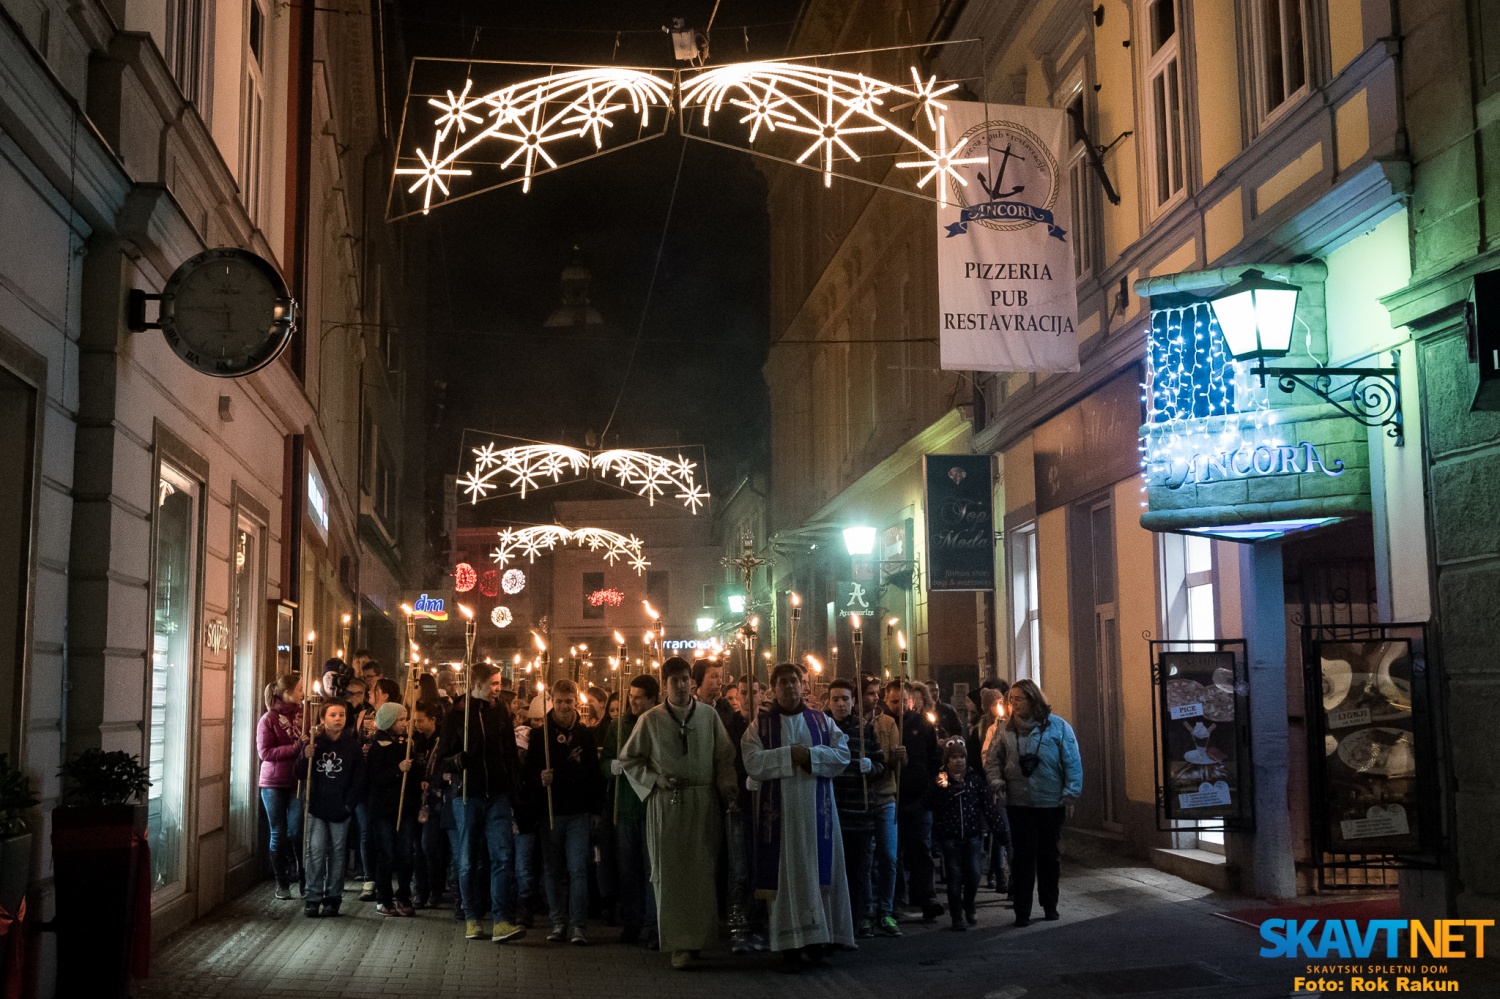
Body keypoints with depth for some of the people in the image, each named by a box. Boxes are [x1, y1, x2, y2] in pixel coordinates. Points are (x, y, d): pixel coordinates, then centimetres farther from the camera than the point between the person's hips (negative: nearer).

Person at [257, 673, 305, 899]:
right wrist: (296, 747, -20)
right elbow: (265, 752, -11)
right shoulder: (269, 719, -4)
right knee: (279, 834, 6)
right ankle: (282, 883, 14)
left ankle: (304, 880, 5)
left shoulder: (303, 714, 3)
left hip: (297, 782, 1)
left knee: (297, 831, -4)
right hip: (274, 784, -1)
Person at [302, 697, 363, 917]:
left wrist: (348, 803, -7)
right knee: (316, 851, -6)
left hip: (340, 809, 0)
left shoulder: (352, 745, 1)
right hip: (316, 807, 0)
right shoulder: (314, 742, 1)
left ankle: (332, 898, 14)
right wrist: (307, 756, -17)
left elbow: (358, 779, 1)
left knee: (337, 853, 6)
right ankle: (313, 897, 1)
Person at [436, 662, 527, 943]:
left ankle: (503, 921, -14)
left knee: (504, 856, -11)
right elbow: (442, 761, 0)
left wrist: (515, 789, 5)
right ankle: (472, 919, 16)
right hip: (467, 796, -1)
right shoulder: (456, 716, 0)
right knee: (467, 860, 5)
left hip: (498, 796, 2)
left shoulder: (501, 712, 9)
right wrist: (457, 761, -22)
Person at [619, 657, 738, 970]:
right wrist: (655, 779, -4)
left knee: (702, 872, 1)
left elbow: (724, 758, 6)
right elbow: (628, 759, 9)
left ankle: (699, 936, 11)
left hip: (703, 802, 1)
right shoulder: (651, 719, 3)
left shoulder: (709, 716, 5)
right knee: (669, 874, -2)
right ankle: (678, 943, 2)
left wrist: (728, 793, -4)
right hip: (665, 803, -1)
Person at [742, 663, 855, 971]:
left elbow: (842, 755, -1)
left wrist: (809, 755, -13)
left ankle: (819, 938, 7)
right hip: (780, 809, -2)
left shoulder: (822, 721, 11)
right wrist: (790, 754, -13)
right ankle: (791, 945, -1)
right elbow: (753, 763, -8)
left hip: (816, 808, 2)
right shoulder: (760, 724, 5)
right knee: (786, 874, -2)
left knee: (818, 870, 1)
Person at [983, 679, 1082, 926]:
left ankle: (1050, 905, 27)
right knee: (1022, 855, 0)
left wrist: (1070, 794, -9)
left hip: (1051, 803, -1)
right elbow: (993, 760, 11)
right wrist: (996, 780, -7)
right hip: (1018, 803, 1)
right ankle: (1022, 911, 4)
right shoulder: (1005, 730, 4)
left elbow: (1073, 762, -4)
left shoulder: (1057, 726, -4)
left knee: (1049, 854, 12)